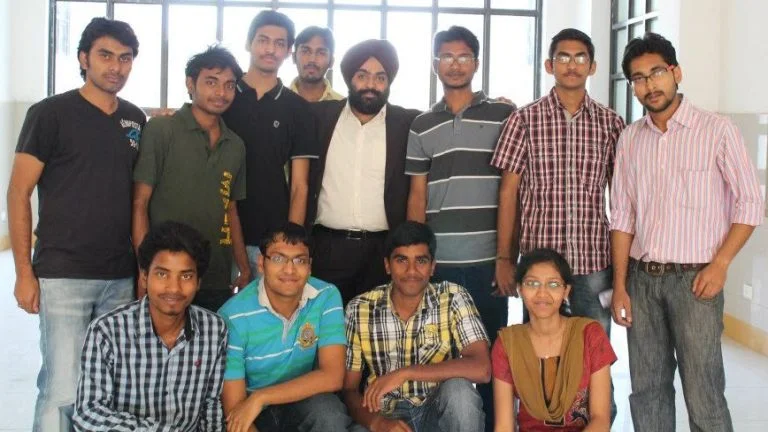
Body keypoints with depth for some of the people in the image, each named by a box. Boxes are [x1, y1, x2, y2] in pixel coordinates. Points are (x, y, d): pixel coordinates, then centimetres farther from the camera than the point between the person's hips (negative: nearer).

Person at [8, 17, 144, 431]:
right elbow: (18, 193, -4)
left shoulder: (136, 119, 10)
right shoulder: (50, 113, -4)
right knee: (63, 389, -6)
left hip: (122, 276, 5)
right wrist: (24, 272, -9)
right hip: (63, 273, -5)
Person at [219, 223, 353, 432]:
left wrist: (260, 397, -24)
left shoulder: (327, 297, -13)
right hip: (252, 413, -1)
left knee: (327, 411, -29)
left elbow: (332, 377, -19)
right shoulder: (233, 317, -19)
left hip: (304, 401, 1)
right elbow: (234, 408, -18)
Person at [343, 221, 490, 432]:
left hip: (440, 414, 0)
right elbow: (348, 389, -1)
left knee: (458, 390, -32)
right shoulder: (360, 309, -5)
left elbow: (481, 369, -22)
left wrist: (404, 373, -26)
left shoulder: (453, 298, -9)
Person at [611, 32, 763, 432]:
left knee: (703, 395, -2)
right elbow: (621, 216, 9)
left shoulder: (717, 130, -4)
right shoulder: (630, 139, 8)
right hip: (642, 278, 4)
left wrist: (719, 265, -12)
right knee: (646, 391, 11)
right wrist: (620, 285, 4)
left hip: (694, 277, -4)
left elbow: (750, 203, -3)